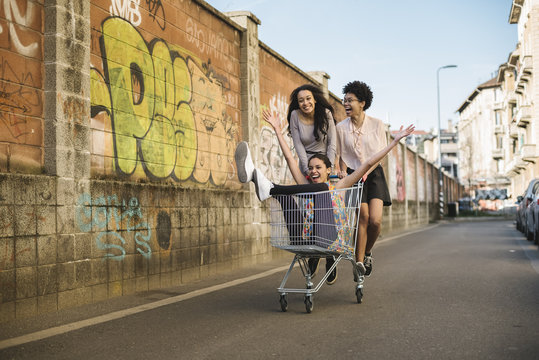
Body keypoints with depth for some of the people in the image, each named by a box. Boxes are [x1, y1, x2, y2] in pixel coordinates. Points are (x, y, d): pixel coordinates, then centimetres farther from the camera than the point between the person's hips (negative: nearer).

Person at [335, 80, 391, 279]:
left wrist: (366, 172, -15)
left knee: (375, 220, -12)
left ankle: (367, 251, 16)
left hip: (374, 174, 0)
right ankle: (359, 261, -1)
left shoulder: (377, 125, -4)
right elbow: (341, 155, 7)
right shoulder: (341, 127, -1)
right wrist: (343, 172, -10)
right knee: (363, 217, -10)